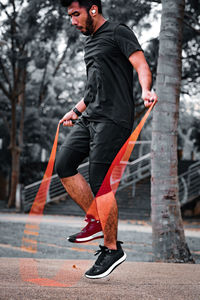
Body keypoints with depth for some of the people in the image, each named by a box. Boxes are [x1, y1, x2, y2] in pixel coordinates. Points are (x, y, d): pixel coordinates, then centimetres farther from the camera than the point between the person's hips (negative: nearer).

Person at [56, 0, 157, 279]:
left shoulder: (119, 33, -4)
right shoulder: (90, 41, 22)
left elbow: (142, 65, -15)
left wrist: (146, 90, -34)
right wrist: (76, 111, 33)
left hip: (114, 118, -9)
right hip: (89, 117, 9)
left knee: (100, 183, -11)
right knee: (64, 165, -1)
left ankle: (112, 249, 0)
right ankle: (96, 219, 12)